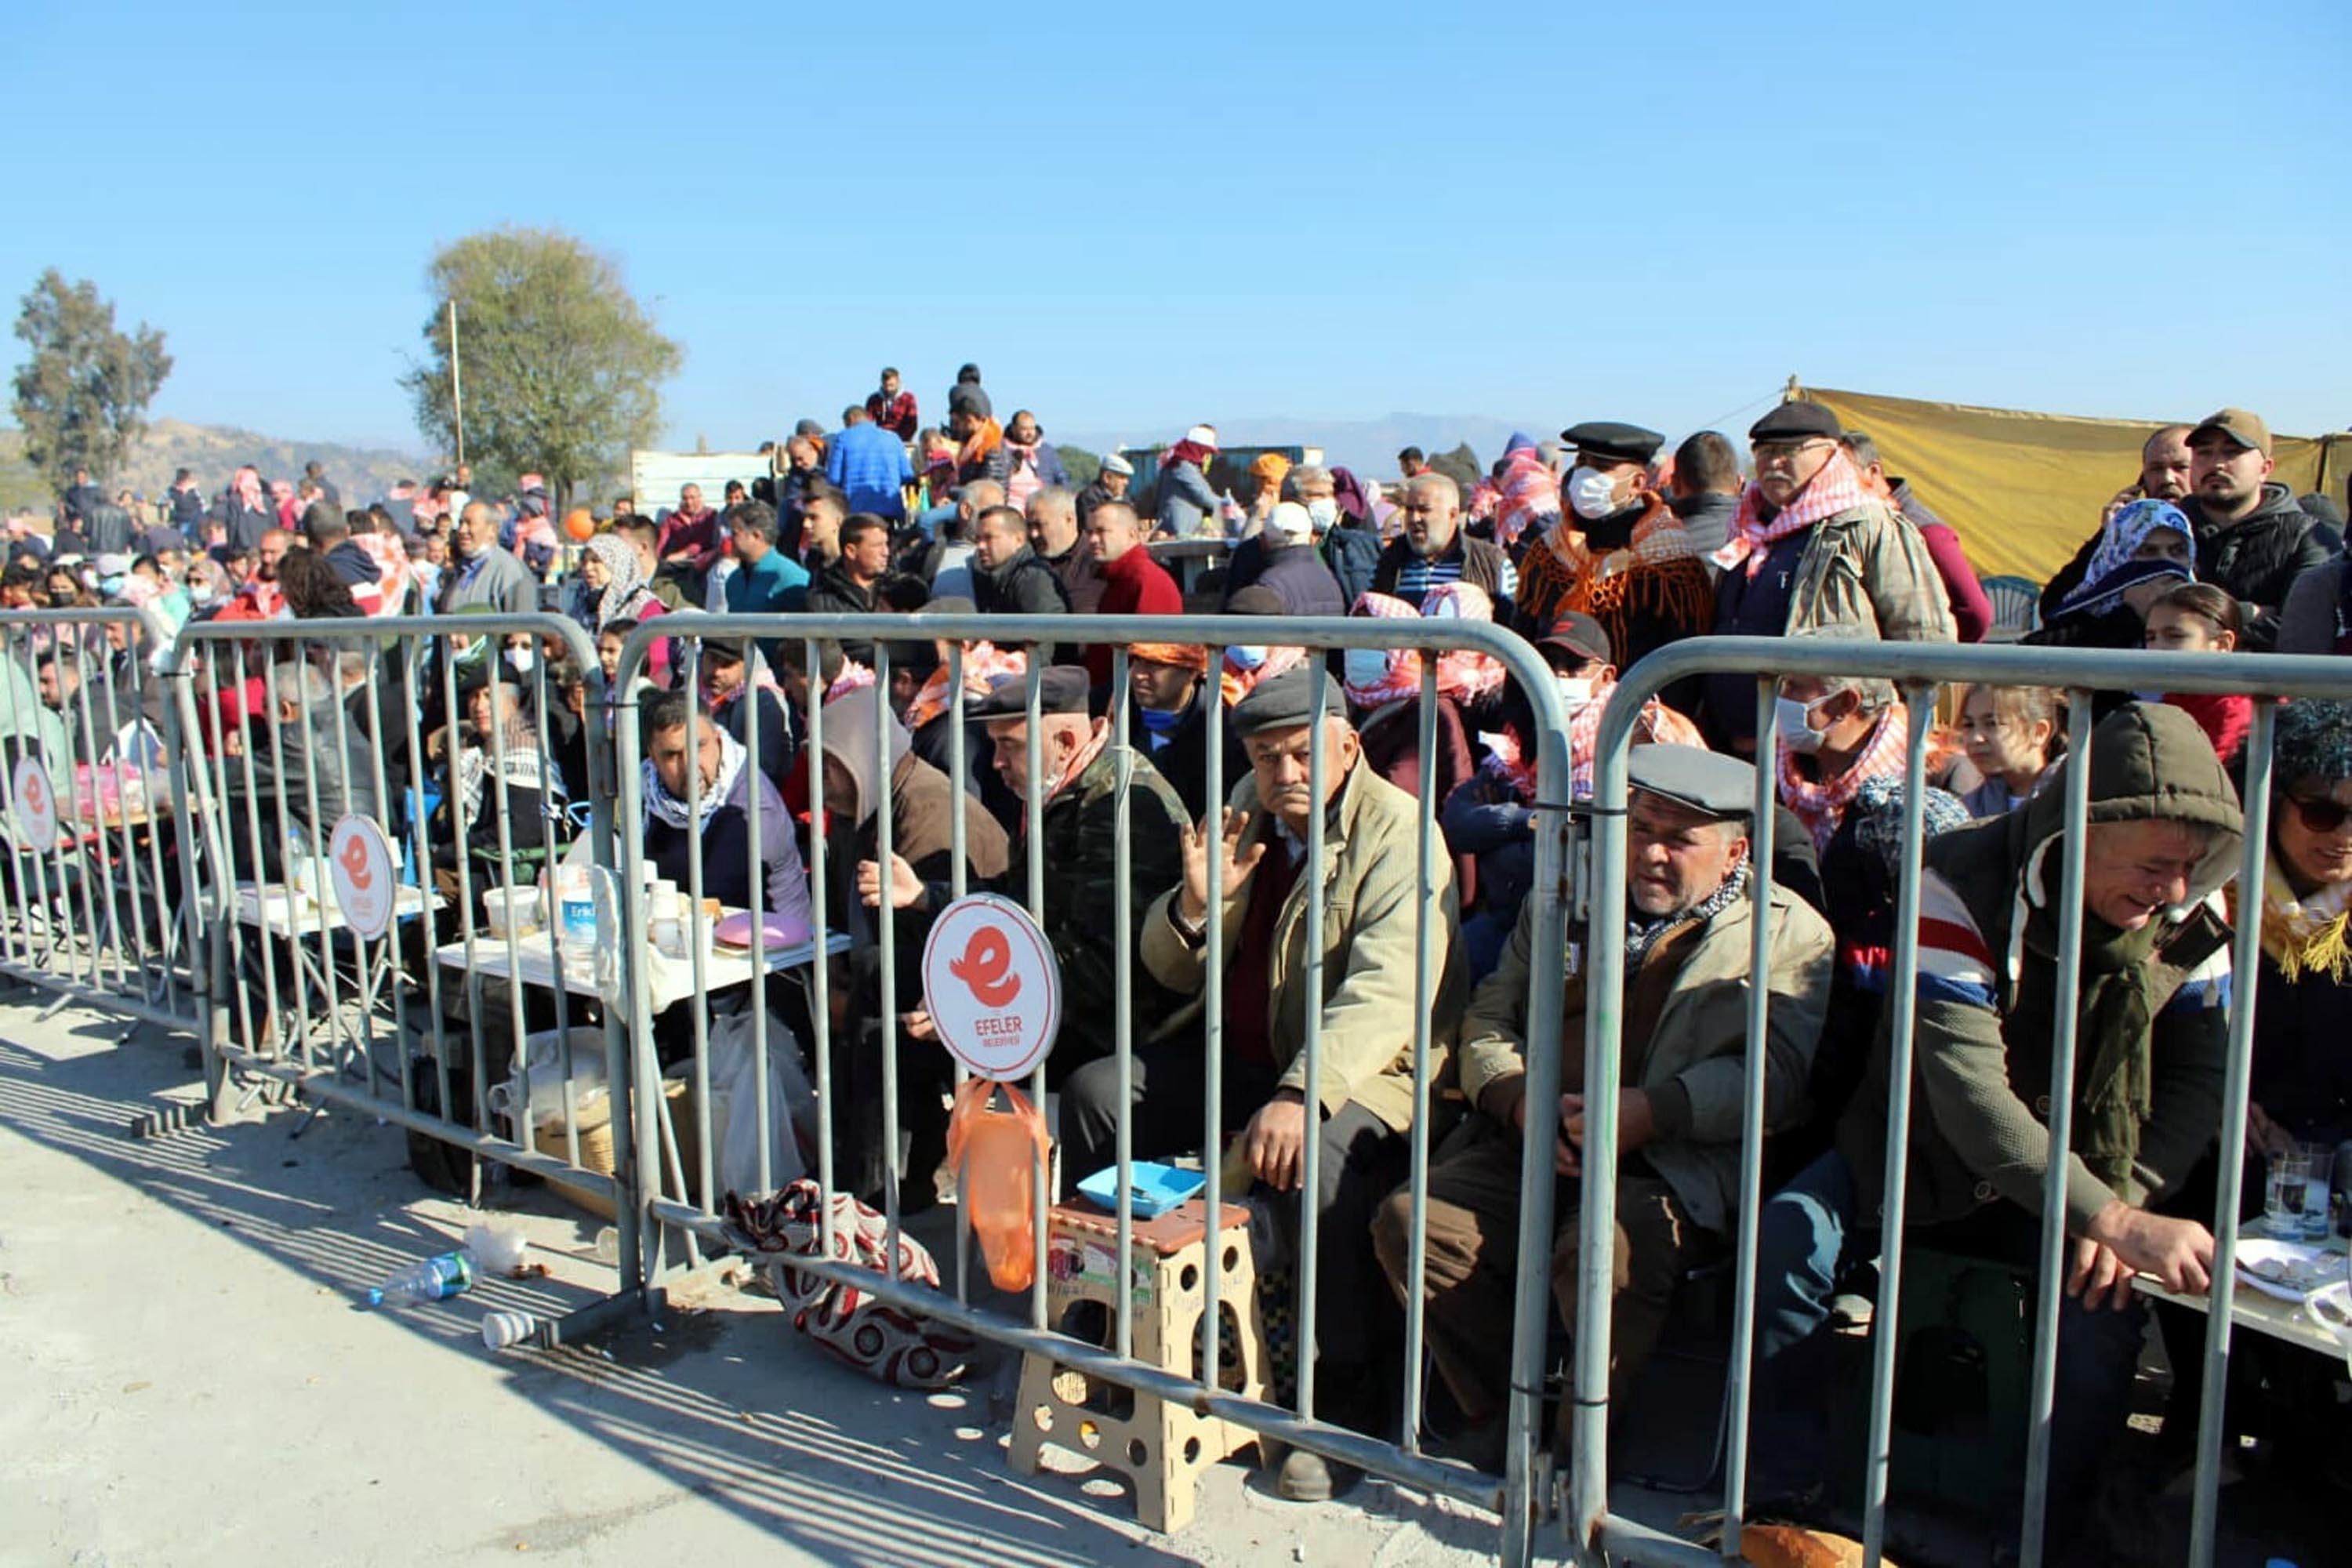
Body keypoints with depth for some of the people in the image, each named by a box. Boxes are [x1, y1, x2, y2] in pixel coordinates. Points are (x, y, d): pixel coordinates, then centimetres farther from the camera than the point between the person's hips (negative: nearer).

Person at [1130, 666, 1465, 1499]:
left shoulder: (1396, 831, -14)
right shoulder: (1248, 815, 8)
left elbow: (1385, 990, -28)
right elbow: (1172, 971, 11)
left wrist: (1299, 1097, -41)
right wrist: (1194, 903, -12)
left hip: (1362, 1072, -7)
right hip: (1239, 1058, 7)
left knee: (1308, 1161, -35)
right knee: (1094, 1097, -6)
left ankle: (1349, 1406, -14)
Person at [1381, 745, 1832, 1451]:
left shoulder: (1787, 932, 9)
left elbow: (1777, 1073, -5)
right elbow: (1488, 1016, 18)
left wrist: (1653, 1110, -18)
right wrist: (1521, 1098, -3)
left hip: (1675, 1166, -4)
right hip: (1534, 1151, 4)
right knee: (1410, 1220, -20)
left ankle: (1577, 1446, -9)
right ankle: (1502, 1421, -3)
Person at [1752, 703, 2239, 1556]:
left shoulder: (2190, 921, -9)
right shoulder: (1961, 884, -27)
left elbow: (2202, 1077, -5)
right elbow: (1967, 1090, -34)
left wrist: (2121, 1204, -21)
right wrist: (2112, 1219, -41)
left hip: (2071, 1174, 3)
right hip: (1922, 1156, -3)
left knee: (2101, 1320, -25)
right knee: (1791, 1239, -27)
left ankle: (2043, 1538, 1)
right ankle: (1785, 1498, -7)